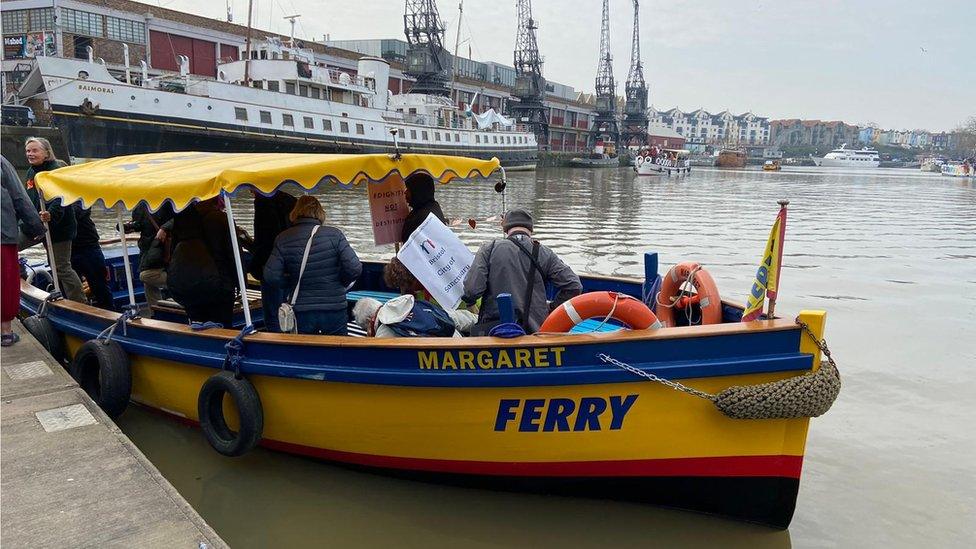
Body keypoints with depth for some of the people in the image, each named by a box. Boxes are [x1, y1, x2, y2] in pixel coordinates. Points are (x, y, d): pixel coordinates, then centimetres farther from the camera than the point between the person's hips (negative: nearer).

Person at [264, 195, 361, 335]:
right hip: (334, 310, -1)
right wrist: (340, 283, 5)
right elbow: (355, 269, -14)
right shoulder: (334, 235, -8)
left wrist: (293, 283, 7)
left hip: (301, 313, 1)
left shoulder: (283, 239, -4)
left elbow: (271, 276, -10)